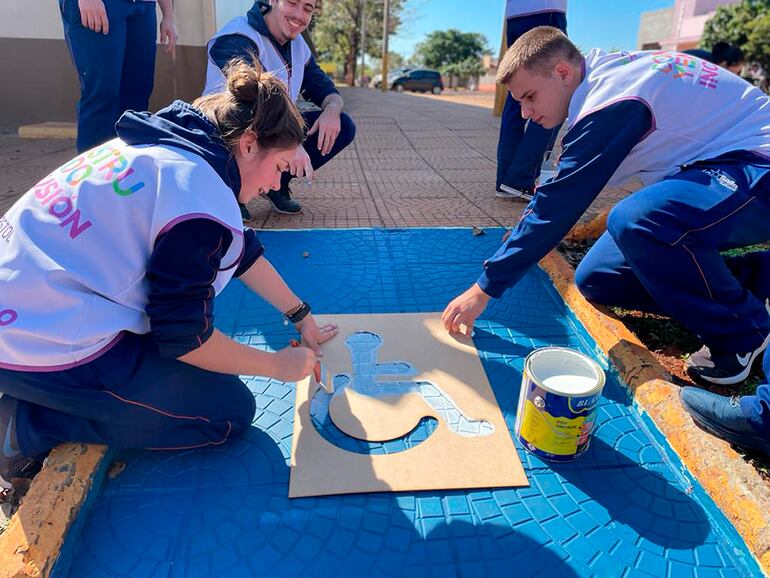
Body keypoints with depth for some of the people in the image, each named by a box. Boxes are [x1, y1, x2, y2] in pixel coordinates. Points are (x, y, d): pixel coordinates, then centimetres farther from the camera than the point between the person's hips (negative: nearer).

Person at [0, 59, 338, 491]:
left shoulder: (168, 143, 8)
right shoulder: (201, 194, -21)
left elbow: (244, 251, 15)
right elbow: (183, 337, -18)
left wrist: (302, 316, 22)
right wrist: (278, 366, -3)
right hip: (49, 344, -9)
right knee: (230, 412, 1)